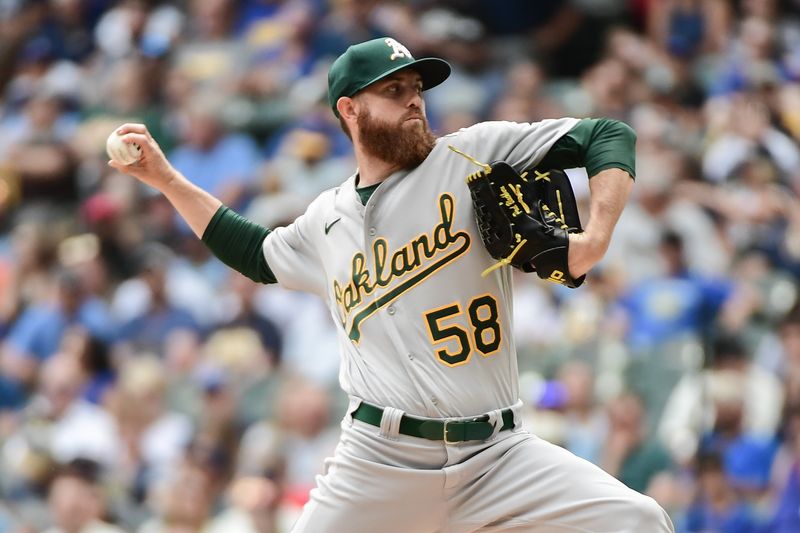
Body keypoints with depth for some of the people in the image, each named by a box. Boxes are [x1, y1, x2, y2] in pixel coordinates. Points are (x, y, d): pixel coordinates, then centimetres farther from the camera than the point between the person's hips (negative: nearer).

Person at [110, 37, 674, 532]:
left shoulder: (474, 155, 3)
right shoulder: (328, 220, 15)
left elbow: (609, 137, 0)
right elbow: (256, 254, 36)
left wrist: (595, 239, -17)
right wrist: (166, 178, 31)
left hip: (496, 456, -2)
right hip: (379, 458, 2)